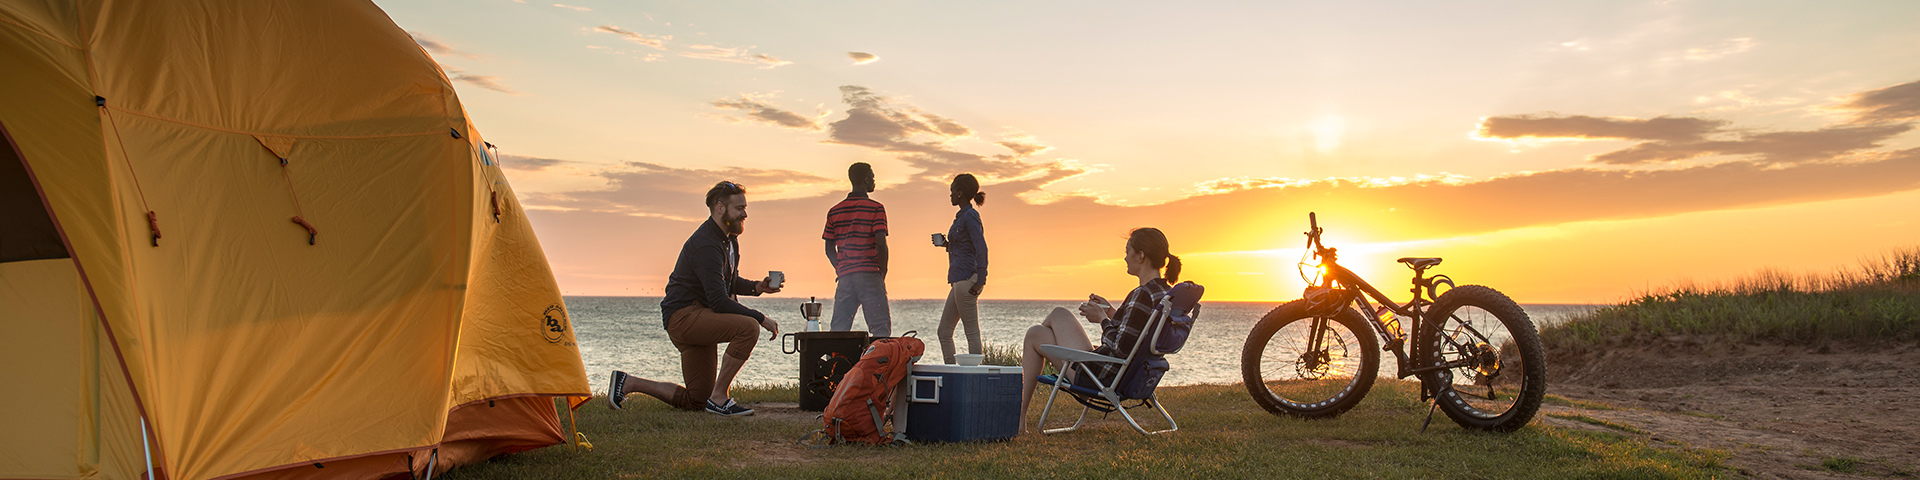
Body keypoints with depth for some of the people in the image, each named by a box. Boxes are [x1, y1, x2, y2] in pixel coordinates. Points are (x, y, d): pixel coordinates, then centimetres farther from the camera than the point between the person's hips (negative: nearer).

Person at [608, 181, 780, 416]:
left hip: (700, 318, 10)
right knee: (748, 328, -32)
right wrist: (761, 318, -23)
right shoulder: (706, 245, -21)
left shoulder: (729, 238, 11)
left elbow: (730, 282, 23)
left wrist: (756, 287, 3)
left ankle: (628, 382, 19)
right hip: (683, 316, -10)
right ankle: (719, 397, -20)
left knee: (695, 401, 11)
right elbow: (719, 301, -27)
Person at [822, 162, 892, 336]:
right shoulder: (875, 208, -4)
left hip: (845, 276, 5)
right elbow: (881, 244, -12)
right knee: (881, 328, -2)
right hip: (869, 275, -5)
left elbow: (829, 250, 11)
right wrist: (883, 273, -1)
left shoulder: (834, 211, 11)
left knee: (838, 330, 6)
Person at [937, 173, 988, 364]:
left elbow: (981, 249, -18)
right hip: (958, 282, 10)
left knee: (972, 331, -5)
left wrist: (980, 281, -22)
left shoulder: (970, 216, -11)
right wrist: (946, 244, 15)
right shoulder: (962, 216, 18)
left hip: (966, 280, -10)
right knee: (944, 331, 10)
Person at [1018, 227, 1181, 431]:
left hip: (1101, 376, -10)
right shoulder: (1167, 294, 3)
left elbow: (1122, 349, -27)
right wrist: (1112, 313, 11)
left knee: (1035, 333, 11)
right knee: (1059, 313, 22)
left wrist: (1102, 319, -12)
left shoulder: (1143, 295, -26)